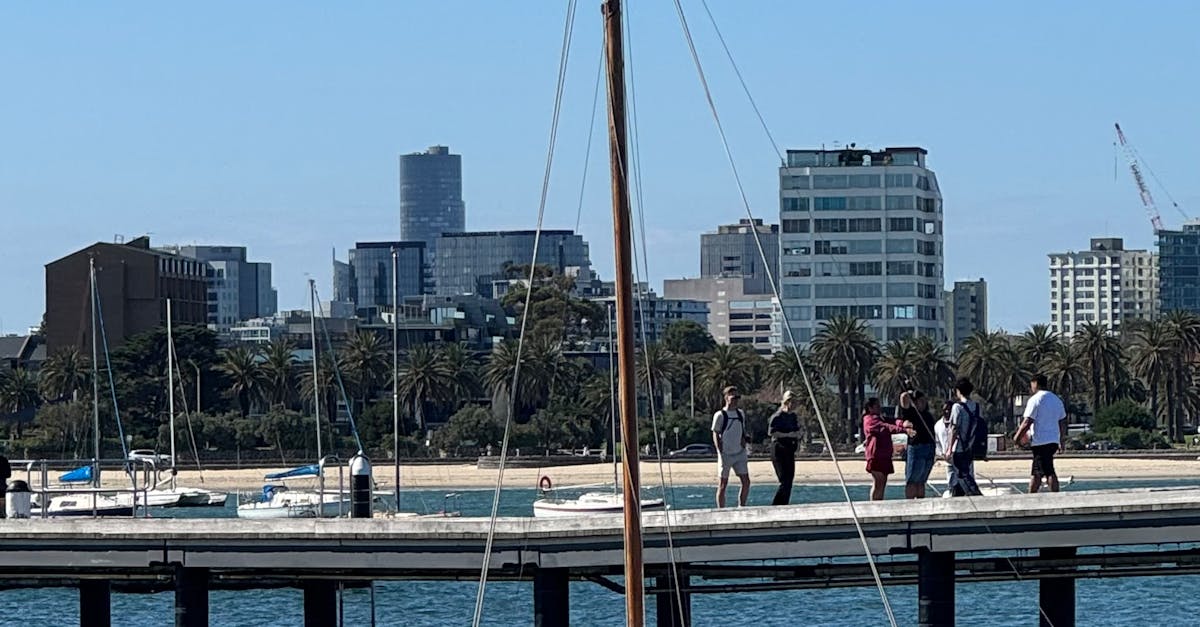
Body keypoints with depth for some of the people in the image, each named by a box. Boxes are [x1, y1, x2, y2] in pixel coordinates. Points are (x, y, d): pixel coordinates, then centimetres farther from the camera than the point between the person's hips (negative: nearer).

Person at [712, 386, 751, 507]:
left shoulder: (740, 414, 13)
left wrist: (743, 441, 3)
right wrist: (721, 454, -15)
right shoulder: (720, 415, -6)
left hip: (739, 453, 6)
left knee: (746, 482, 0)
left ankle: (741, 507, 10)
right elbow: (716, 436, -7)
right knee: (723, 484, -2)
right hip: (726, 455, -6)